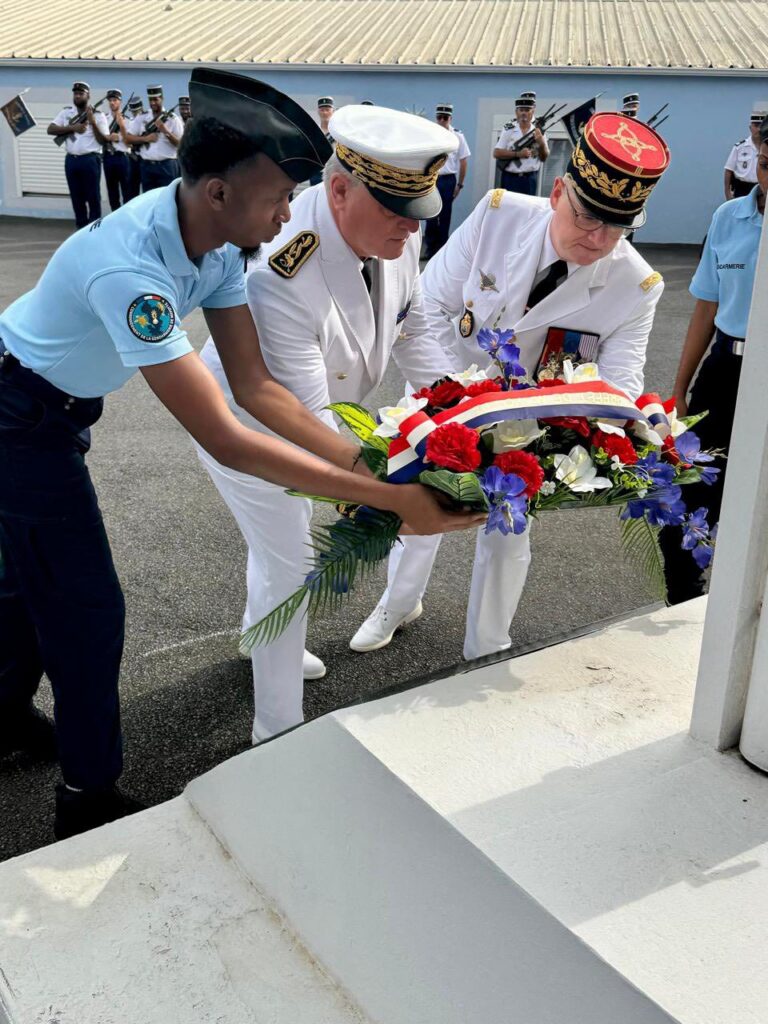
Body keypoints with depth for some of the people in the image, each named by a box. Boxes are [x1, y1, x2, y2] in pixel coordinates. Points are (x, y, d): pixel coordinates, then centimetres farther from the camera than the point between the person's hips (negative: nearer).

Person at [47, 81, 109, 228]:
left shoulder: (98, 115, 0)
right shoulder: (66, 112, 10)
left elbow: (103, 140, -6)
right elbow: (50, 129, 0)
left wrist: (93, 122, -17)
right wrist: (72, 127, -11)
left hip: (90, 160, -4)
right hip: (71, 160, 4)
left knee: (93, 197, -3)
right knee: (76, 197, 8)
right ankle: (81, 228, 16)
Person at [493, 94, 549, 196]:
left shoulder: (538, 131, 4)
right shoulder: (509, 130, -1)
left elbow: (544, 158, 6)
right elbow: (496, 153, -7)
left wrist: (542, 143, -14)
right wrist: (518, 154, -17)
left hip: (530, 179, 2)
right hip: (510, 178, -2)